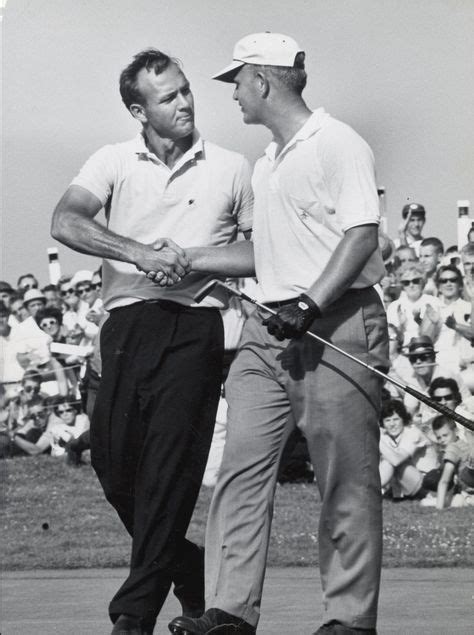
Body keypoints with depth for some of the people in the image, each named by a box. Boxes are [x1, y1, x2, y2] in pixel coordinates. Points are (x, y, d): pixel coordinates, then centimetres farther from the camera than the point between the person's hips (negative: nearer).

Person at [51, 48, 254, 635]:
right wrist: (142, 253, -19)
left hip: (194, 326, -2)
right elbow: (66, 222, -7)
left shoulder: (231, 169, 9)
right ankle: (190, 574, 22)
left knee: (170, 466, -9)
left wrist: (187, 260, -7)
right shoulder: (115, 162, 9)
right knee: (111, 456, 0)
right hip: (127, 321, 2)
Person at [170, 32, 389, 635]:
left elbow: (362, 235, -16)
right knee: (241, 467, 0)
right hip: (268, 326, 8)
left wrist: (309, 304, -23)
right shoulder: (265, 161, 20)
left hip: (338, 322, -8)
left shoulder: (338, 144, -8)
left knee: (346, 481, -4)